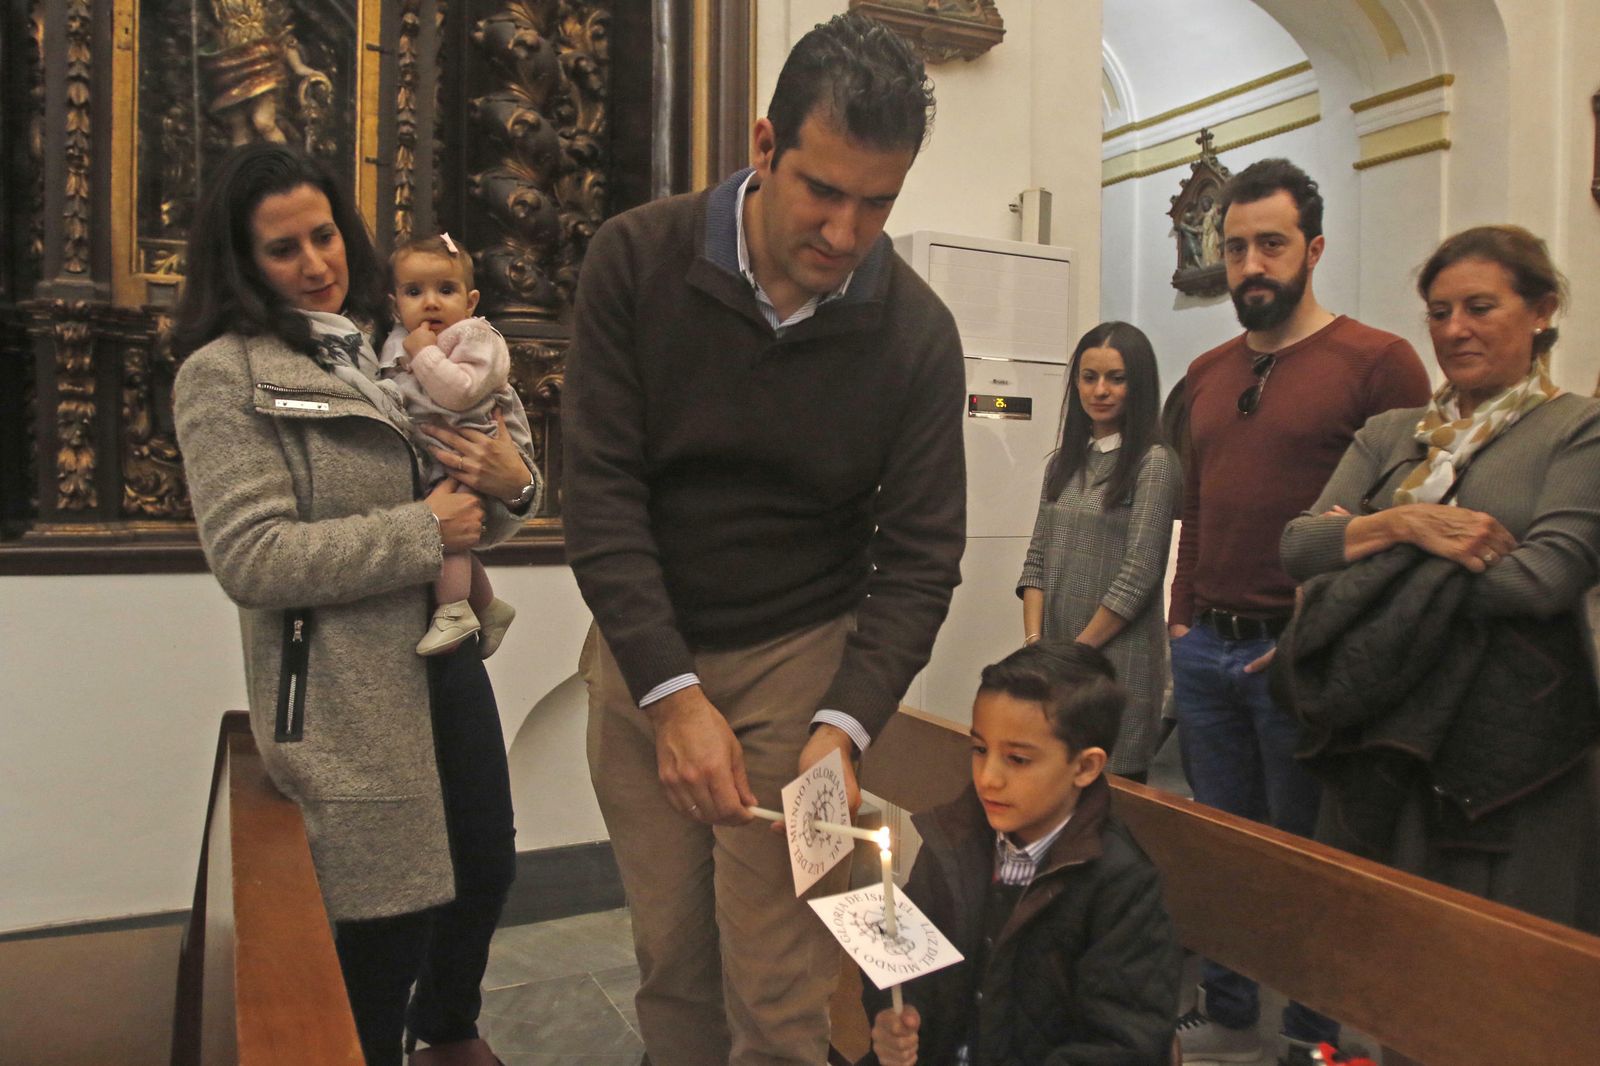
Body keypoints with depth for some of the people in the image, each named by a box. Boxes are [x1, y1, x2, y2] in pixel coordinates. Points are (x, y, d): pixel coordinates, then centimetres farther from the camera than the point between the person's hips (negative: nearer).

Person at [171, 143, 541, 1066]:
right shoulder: (224, 375, -8)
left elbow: (474, 517, 13)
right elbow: (251, 558, -18)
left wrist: (510, 479, -11)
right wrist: (423, 531, -19)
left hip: (447, 652, 7)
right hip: (345, 686, -6)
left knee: (489, 867, 19)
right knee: (394, 913, 5)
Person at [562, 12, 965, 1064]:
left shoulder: (918, 334, -8)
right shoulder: (638, 260, -8)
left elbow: (920, 554, -6)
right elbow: (601, 492, -12)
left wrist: (846, 721, -20)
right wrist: (673, 692, -19)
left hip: (800, 658, -1)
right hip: (643, 652, 1)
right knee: (671, 959, 10)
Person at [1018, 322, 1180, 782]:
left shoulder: (1154, 463, -7)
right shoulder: (1063, 462, 12)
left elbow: (1139, 574, -13)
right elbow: (1037, 560, 9)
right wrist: (1034, 643, -3)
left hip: (1117, 655, -5)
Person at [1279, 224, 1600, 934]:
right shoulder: (1389, 435, 13)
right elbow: (1297, 547, 2)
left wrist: (1361, 547, -10)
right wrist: (1403, 522, -16)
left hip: (1514, 760, -4)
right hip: (1381, 745, 4)